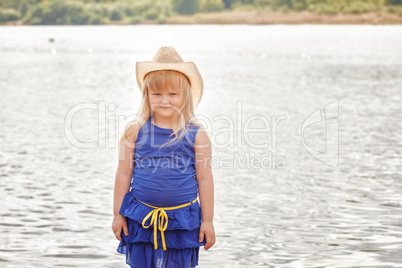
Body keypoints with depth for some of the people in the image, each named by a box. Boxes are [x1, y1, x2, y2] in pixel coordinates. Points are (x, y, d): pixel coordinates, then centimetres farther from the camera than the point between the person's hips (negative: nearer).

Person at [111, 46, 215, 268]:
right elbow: (124, 174, 4)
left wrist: (207, 220, 2)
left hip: (182, 220, -1)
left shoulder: (196, 135, -5)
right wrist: (118, 214, 5)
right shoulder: (135, 131, -2)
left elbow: (204, 179, 0)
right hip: (141, 219, 1)